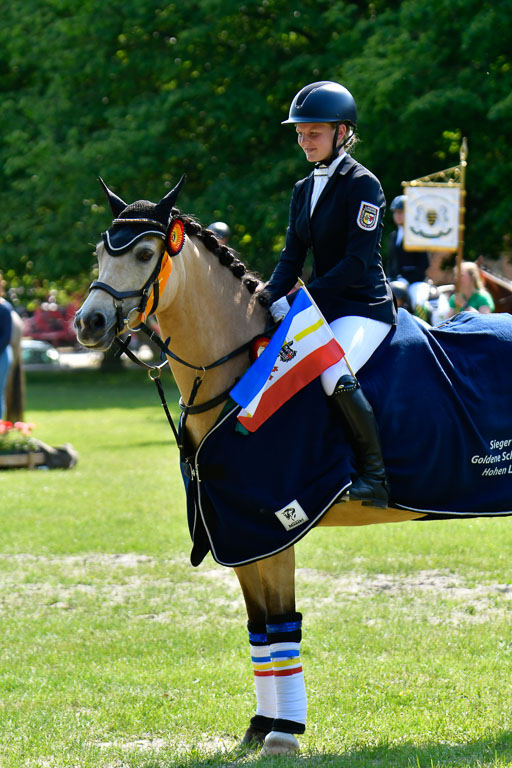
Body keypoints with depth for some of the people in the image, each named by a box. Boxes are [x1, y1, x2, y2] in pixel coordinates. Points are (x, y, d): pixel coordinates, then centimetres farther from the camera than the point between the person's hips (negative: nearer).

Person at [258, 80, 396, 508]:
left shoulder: (362, 185, -11)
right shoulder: (304, 191, 14)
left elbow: (357, 261, -18)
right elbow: (293, 257, 11)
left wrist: (297, 300, -22)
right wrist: (270, 298, -9)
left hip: (365, 307, -9)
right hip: (322, 307, 9)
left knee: (335, 376, -33)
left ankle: (375, 473, -20)